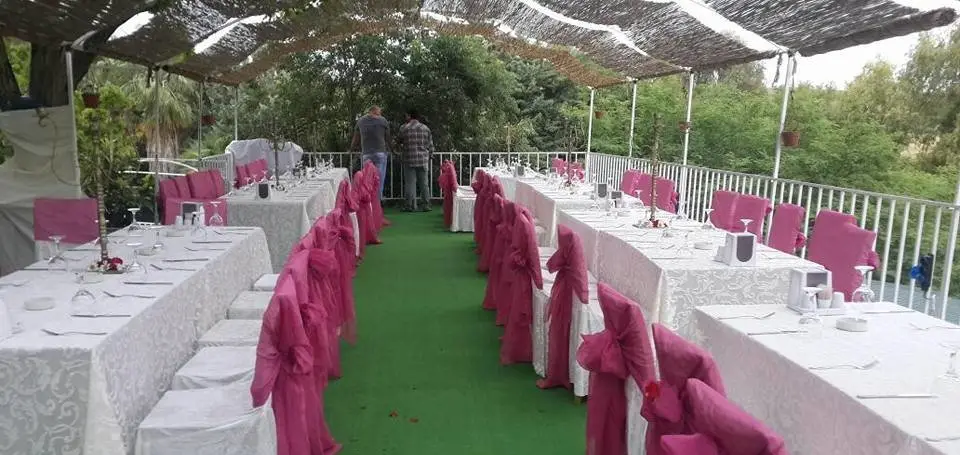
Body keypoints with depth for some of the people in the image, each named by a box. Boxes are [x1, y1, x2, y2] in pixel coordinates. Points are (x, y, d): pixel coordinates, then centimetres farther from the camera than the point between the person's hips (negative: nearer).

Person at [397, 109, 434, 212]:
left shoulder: (404, 128, -2)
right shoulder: (425, 128, 6)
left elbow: (400, 142, 9)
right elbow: (430, 145, 6)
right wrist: (429, 155, 19)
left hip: (409, 160, -2)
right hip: (423, 160, 2)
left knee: (410, 183, 1)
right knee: (424, 183, 7)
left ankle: (410, 205, 1)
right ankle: (425, 205, 9)